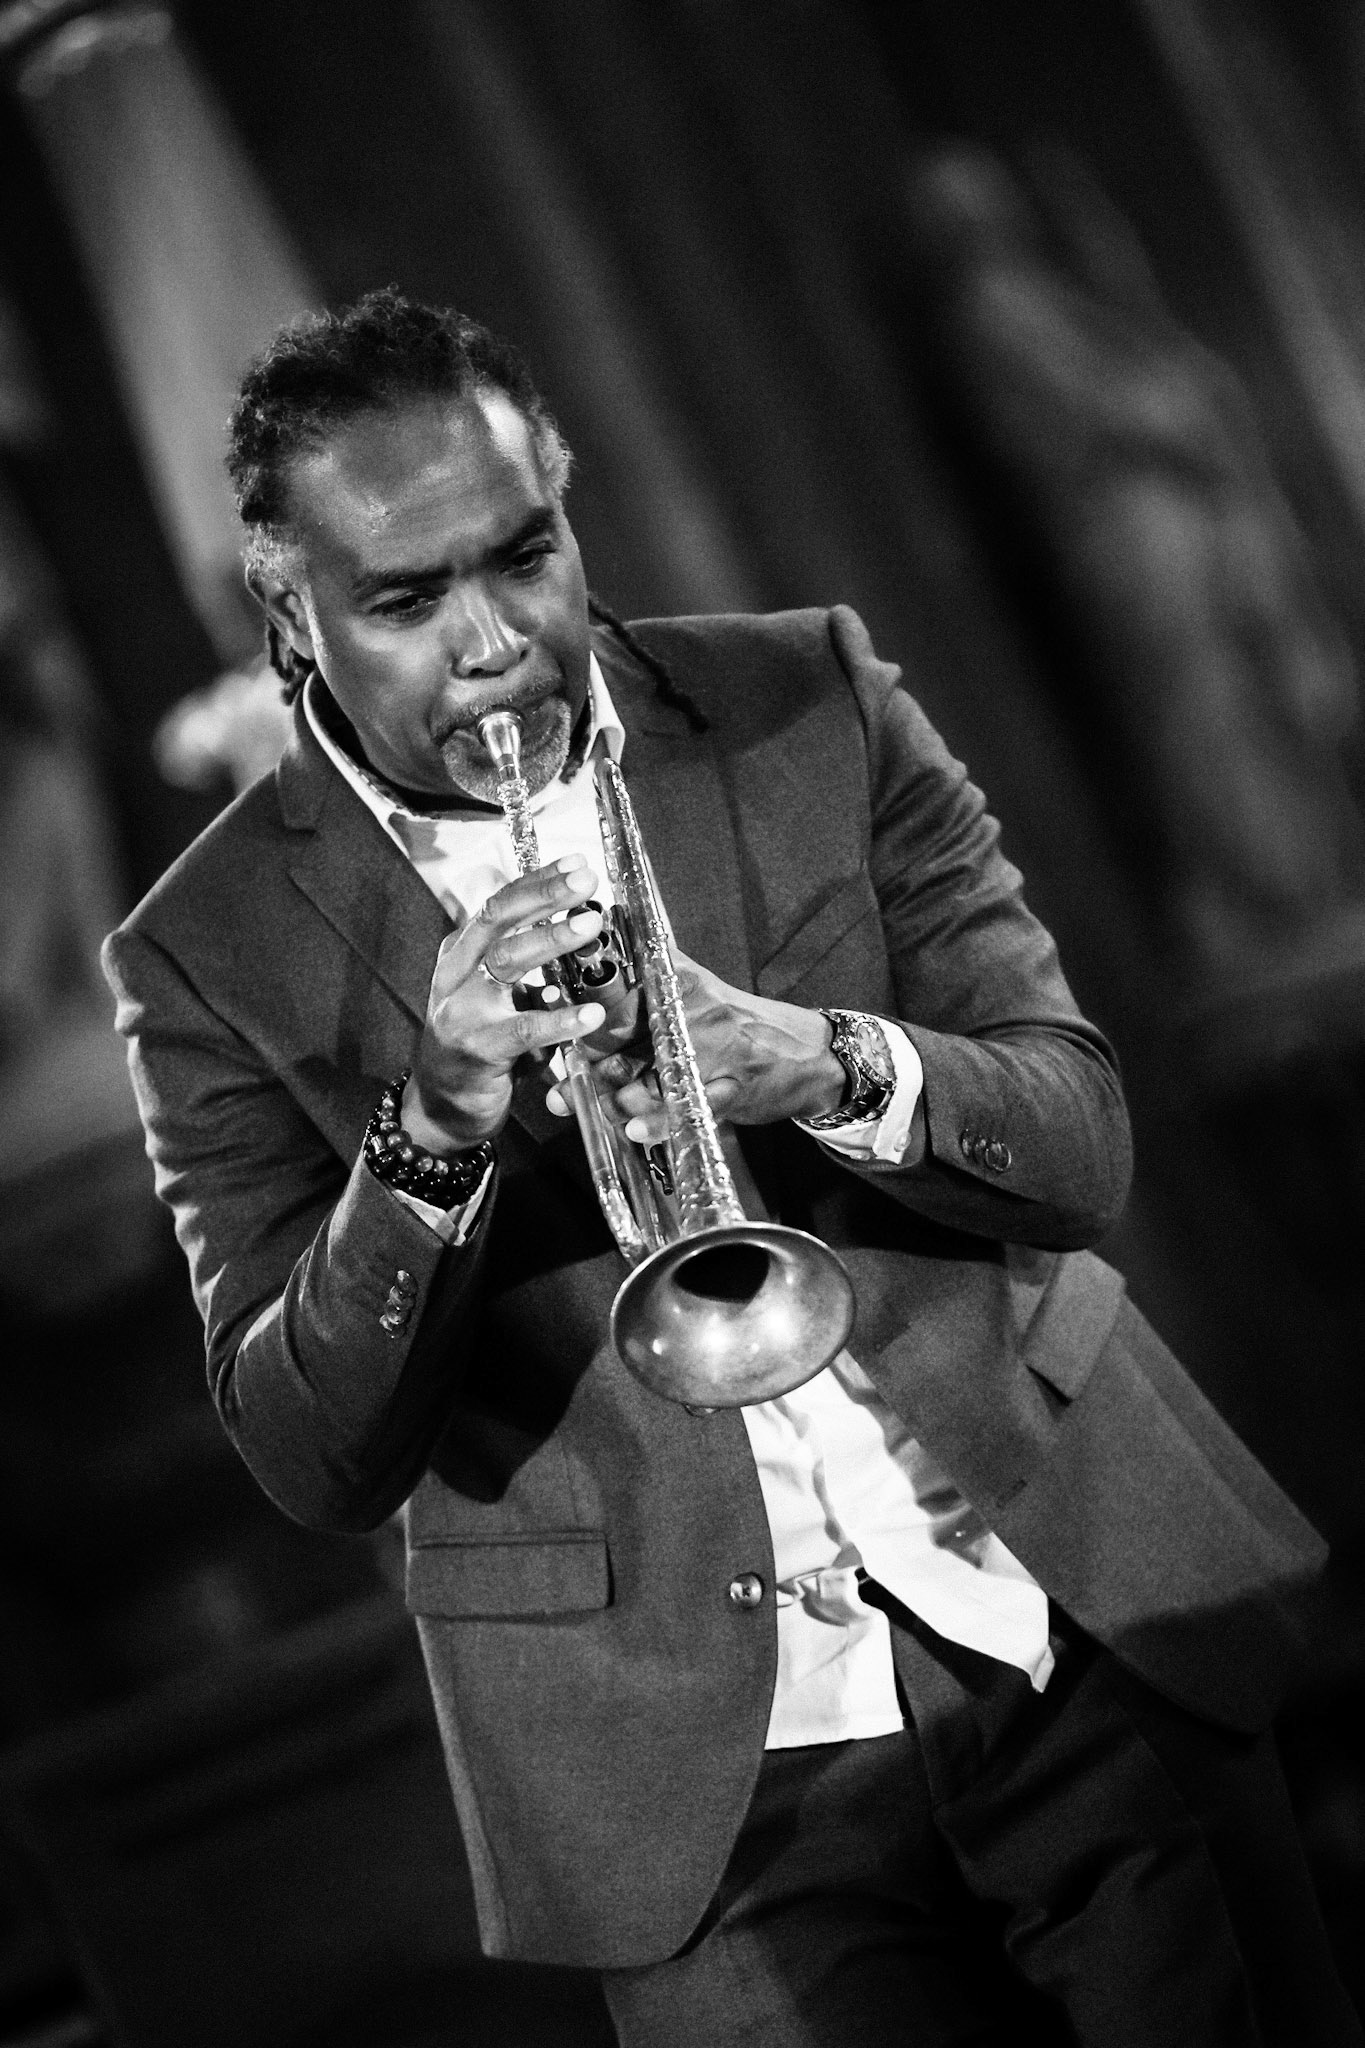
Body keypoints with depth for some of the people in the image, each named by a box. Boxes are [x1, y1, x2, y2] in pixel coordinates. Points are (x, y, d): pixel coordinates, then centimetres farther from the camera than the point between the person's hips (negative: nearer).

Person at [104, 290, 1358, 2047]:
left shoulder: (811, 702, 1)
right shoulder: (213, 957, -4)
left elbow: (1080, 1140, -2)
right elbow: (314, 1464, -8)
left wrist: (822, 1066, -22)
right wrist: (431, 1129, -23)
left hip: (1079, 1627, 2)